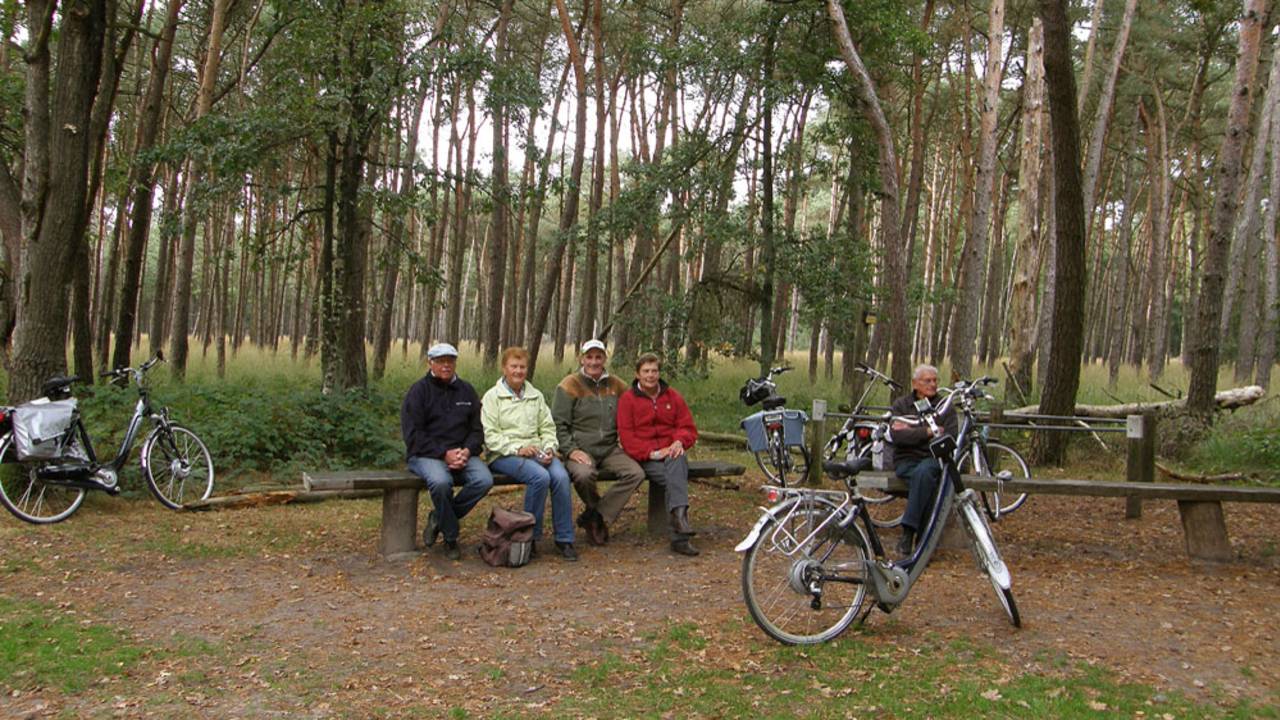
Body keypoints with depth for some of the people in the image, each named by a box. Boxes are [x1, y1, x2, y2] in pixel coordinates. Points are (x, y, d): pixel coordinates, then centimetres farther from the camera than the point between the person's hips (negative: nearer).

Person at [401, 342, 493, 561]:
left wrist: (467, 451, -9)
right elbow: (413, 434, -7)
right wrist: (444, 453, -17)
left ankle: (439, 518, -6)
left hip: (462, 454, 4)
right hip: (426, 455, -4)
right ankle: (451, 538, -13)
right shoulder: (419, 390, 1)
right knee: (441, 482, -37)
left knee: (484, 480, -26)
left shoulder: (466, 391, 14)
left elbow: (477, 429, 13)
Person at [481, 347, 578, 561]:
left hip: (536, 452, 4)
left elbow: (548, 428, 16)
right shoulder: (492, 396, 4)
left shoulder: (536, 395, 19)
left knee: (561, 476, -26)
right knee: (540, 476, -32)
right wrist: (517, 448, -17)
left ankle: (564, 539, -15)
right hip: (504, 455, -4)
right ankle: (531, 535, -15)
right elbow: (490, 435, -5)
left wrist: (549, 448, -5)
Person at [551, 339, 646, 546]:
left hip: (609, 449, 4)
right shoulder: (570, 385, -1)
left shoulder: (615, 385, 12)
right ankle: (595, 509, -1)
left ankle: (595, 517, -11)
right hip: (580, 449, -4)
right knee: (584, 475, -36)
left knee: (636, 473, -20)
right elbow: (558, 423, -3)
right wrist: (571, 450, -15)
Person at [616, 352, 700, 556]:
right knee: (676, 479, -31)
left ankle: (678, 515, -50)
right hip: (644, 458, -2)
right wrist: (652, 453, -16)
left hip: (671, 452, 2)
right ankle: (680, 537, -41)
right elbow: (626, 437, -2)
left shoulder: (672, 396, 16)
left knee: (677, 463, -36)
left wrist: (679, 442, -11)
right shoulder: (627, 399, 6)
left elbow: (688, 427, 13)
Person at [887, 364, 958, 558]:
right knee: (926, 479, -34)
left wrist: (911, 433, -7)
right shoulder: (901, 405, 11)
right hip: (906, 461, 0)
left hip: (933, 459, 0)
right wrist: (927, 432, -12)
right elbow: (896, 435, -6)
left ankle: (908, 531, -36)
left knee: (924, 471, -36)